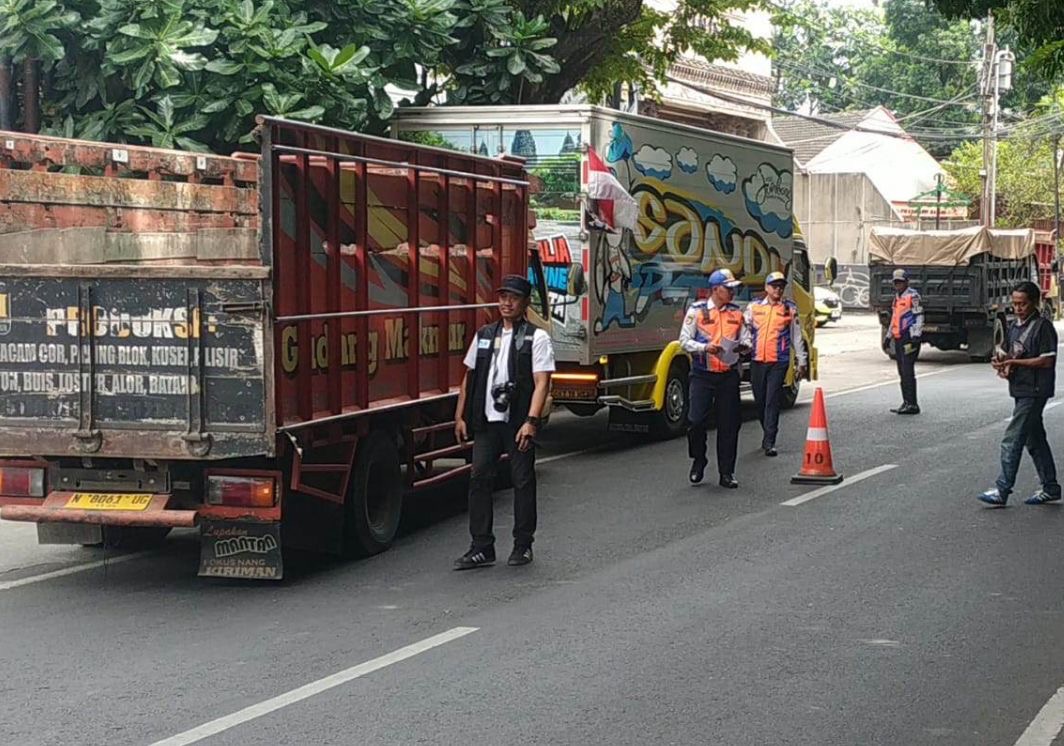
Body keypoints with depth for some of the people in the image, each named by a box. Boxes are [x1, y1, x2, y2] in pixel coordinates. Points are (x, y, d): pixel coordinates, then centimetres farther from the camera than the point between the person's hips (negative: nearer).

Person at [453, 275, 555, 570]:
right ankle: (481, 548, 4)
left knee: (523, 482, 4)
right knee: (479, 479, -1)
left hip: (518, 423, -4)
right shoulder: (484, 335, 14)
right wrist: (460, 416, 13)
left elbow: (542, 382, -9)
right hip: (486, 422, 4)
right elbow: (469, 377, 19)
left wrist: (531, 421, -19)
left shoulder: (536, 337, -1)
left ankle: (523, 546, 15)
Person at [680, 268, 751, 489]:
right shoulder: (697, 311, -2)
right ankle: (698, 462, 18)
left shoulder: (736, 313, 10)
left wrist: (744, 345, -9)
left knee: (729, 424, 3)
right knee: (696, 420, -8)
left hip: (729, 374, 3)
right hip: (703, 374, -3)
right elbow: (684, 340, -3)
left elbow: (746, 337, 15)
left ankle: (727, 473, 12)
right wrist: (705, 348, -20)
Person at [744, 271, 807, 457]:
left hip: (779, 362, -2)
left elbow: (797, 337, 11)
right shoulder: (754, 307, 10)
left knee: (772, 401, -9)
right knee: (760, 401, 9)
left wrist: (801, 361, 10)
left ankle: (769, 442, -10)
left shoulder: (790, 309, 8)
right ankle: (768, 433, 30)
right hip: (757, 361, 2)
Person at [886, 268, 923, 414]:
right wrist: (889, 336, 27)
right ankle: (906, 402, 16)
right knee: (902, 372, 11)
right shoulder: (897, 297, 20)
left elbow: (919, 316, -13)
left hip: (909, 338, -9)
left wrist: (916, 336, -21)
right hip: (899, 339, 9)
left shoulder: (913, 296, -7)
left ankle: (912, 404, -14)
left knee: (908, 371, -13)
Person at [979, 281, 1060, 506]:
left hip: (1034, 391, -9)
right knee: (1035, 439, 13)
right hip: (1021, 390, 9)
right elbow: (1009, 354, 21)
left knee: (1012, 440, -10)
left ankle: (1002, 490, -9)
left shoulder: (1043, 326, -11)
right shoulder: (1014, 326, 14)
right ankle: (1050, 488, 21)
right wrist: (1001, 362, -2)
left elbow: (1047, 360, -16)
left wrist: (1014, 362, -19)